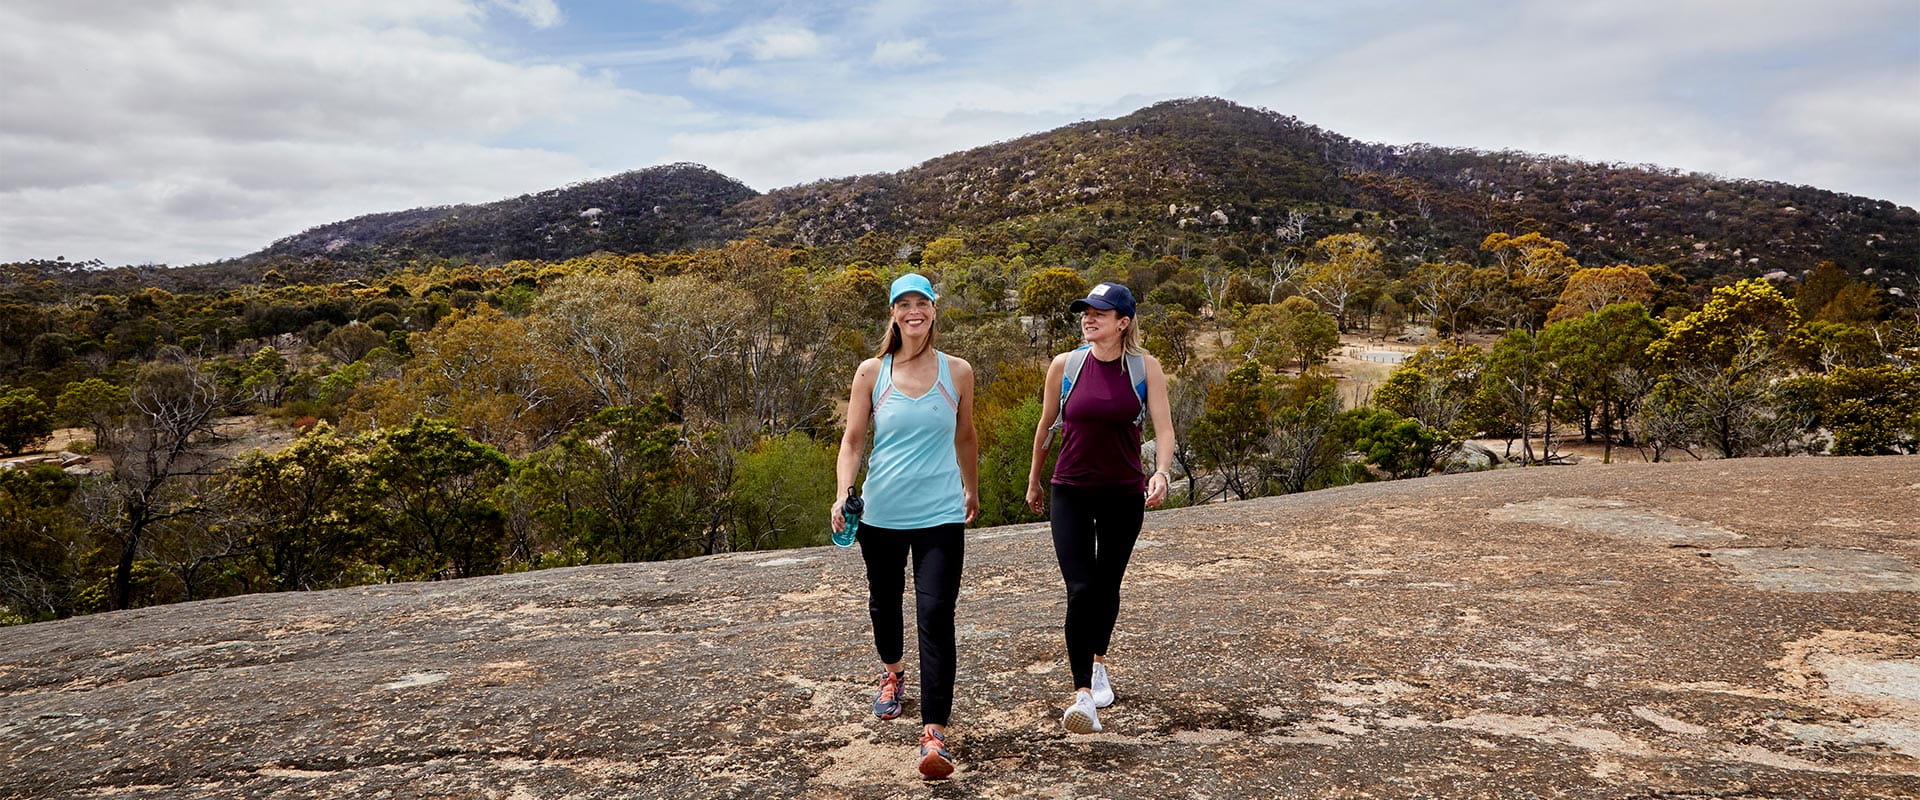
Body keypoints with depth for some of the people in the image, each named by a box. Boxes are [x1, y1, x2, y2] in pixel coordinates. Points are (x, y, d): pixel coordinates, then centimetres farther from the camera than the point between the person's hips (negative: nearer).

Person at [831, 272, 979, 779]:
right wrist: (843, 493, -14)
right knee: (884, 603, 19)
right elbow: (853, 440, 1)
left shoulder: (958, 372, 1)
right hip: (882, 514, 2)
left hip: (941, 515, -1)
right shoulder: (872, 372, 0)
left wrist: (972, 489, 24)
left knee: (935, 616, -11)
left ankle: (934, 732, -8)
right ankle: (892, 672, 50)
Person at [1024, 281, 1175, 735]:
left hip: (1124, 494, 1)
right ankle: (1083, 696, -11)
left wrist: (1161, 473, -28)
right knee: (1080, 590, -13)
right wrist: (1033, 482, 16)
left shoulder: (1145, 368, -4)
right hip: (1070, 493, -1)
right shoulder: (1065, 365, -2)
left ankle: (1098, 664, 41)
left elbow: (1163, 427, -10)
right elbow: (1046, 426, 9)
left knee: (1107, 587, 15)